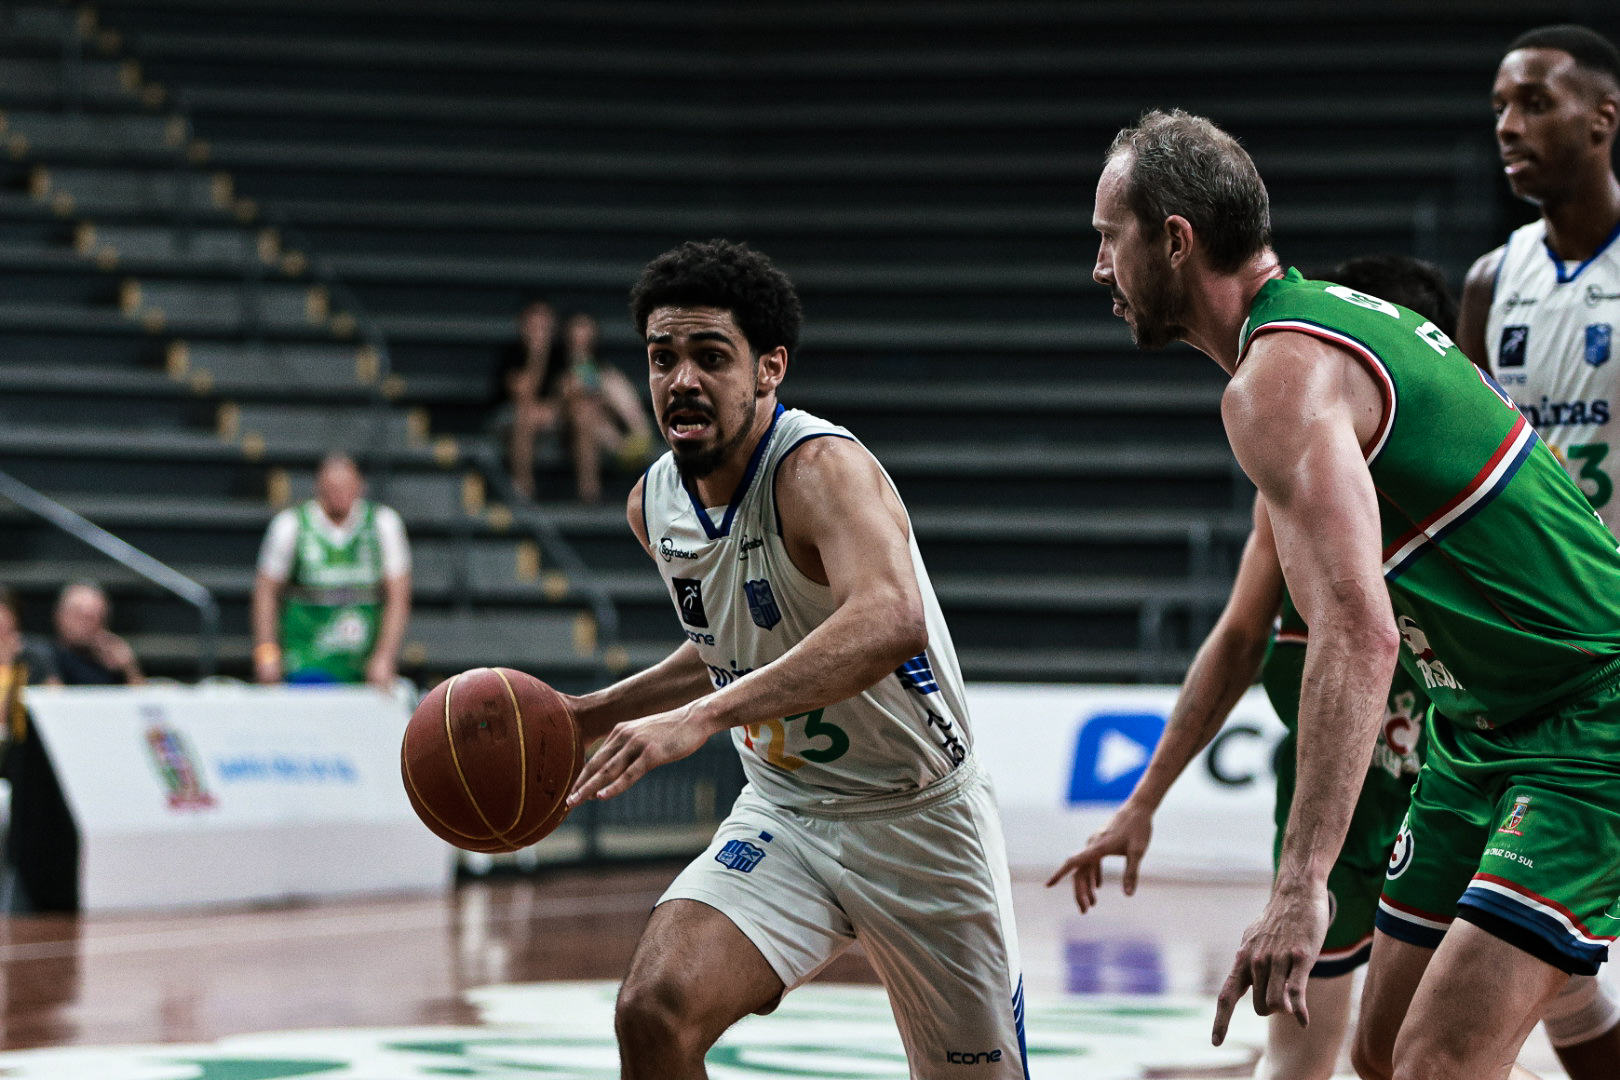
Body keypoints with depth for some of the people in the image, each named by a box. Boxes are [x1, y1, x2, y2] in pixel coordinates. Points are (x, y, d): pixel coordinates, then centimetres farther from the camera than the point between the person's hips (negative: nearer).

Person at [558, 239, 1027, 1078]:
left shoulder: (824, 469, -25)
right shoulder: (653, 504, -1)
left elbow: (890, 622, -46)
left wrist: (704, 716, -54)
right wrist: (585, 717, 7)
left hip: (919, 816, -5)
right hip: (782, 814, 5)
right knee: (655, 1010, -22)